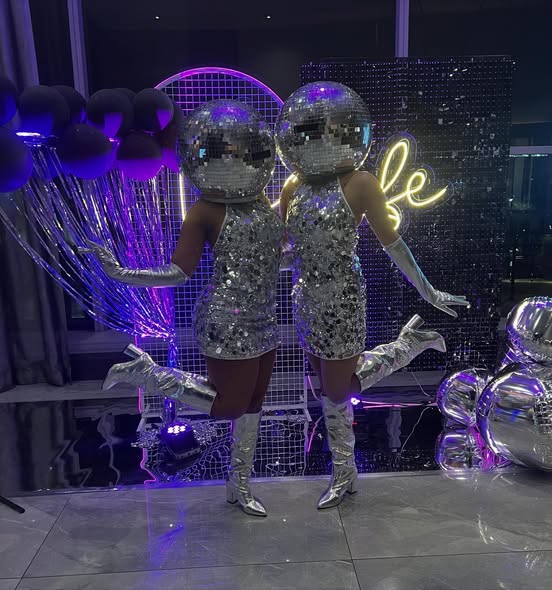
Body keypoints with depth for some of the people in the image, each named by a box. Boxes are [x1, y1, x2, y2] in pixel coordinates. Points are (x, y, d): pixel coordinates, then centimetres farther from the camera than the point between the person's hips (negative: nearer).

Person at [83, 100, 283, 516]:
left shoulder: (263, 200, 7)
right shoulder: (206, 210, -13)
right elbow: (177, 273, -14)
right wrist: (121, 273, -26)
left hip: (263, 320, 7)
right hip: (228, 322, -7)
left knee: (251, 403, 15)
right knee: (227, 404, 1)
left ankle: (240, 486, 32)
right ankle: (145, 372, 16)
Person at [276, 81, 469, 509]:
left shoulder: (359, 184, -9)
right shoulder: (293, 188, 5)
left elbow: (392, 242, -5)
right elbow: (279, 248, 12)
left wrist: (427, 292, -2)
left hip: (341, 301, -5)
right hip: (306, 301, 5)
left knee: (338, 391, 2)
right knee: (331, 389, 14)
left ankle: (410, 343, 20)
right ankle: (344, 474, 32)